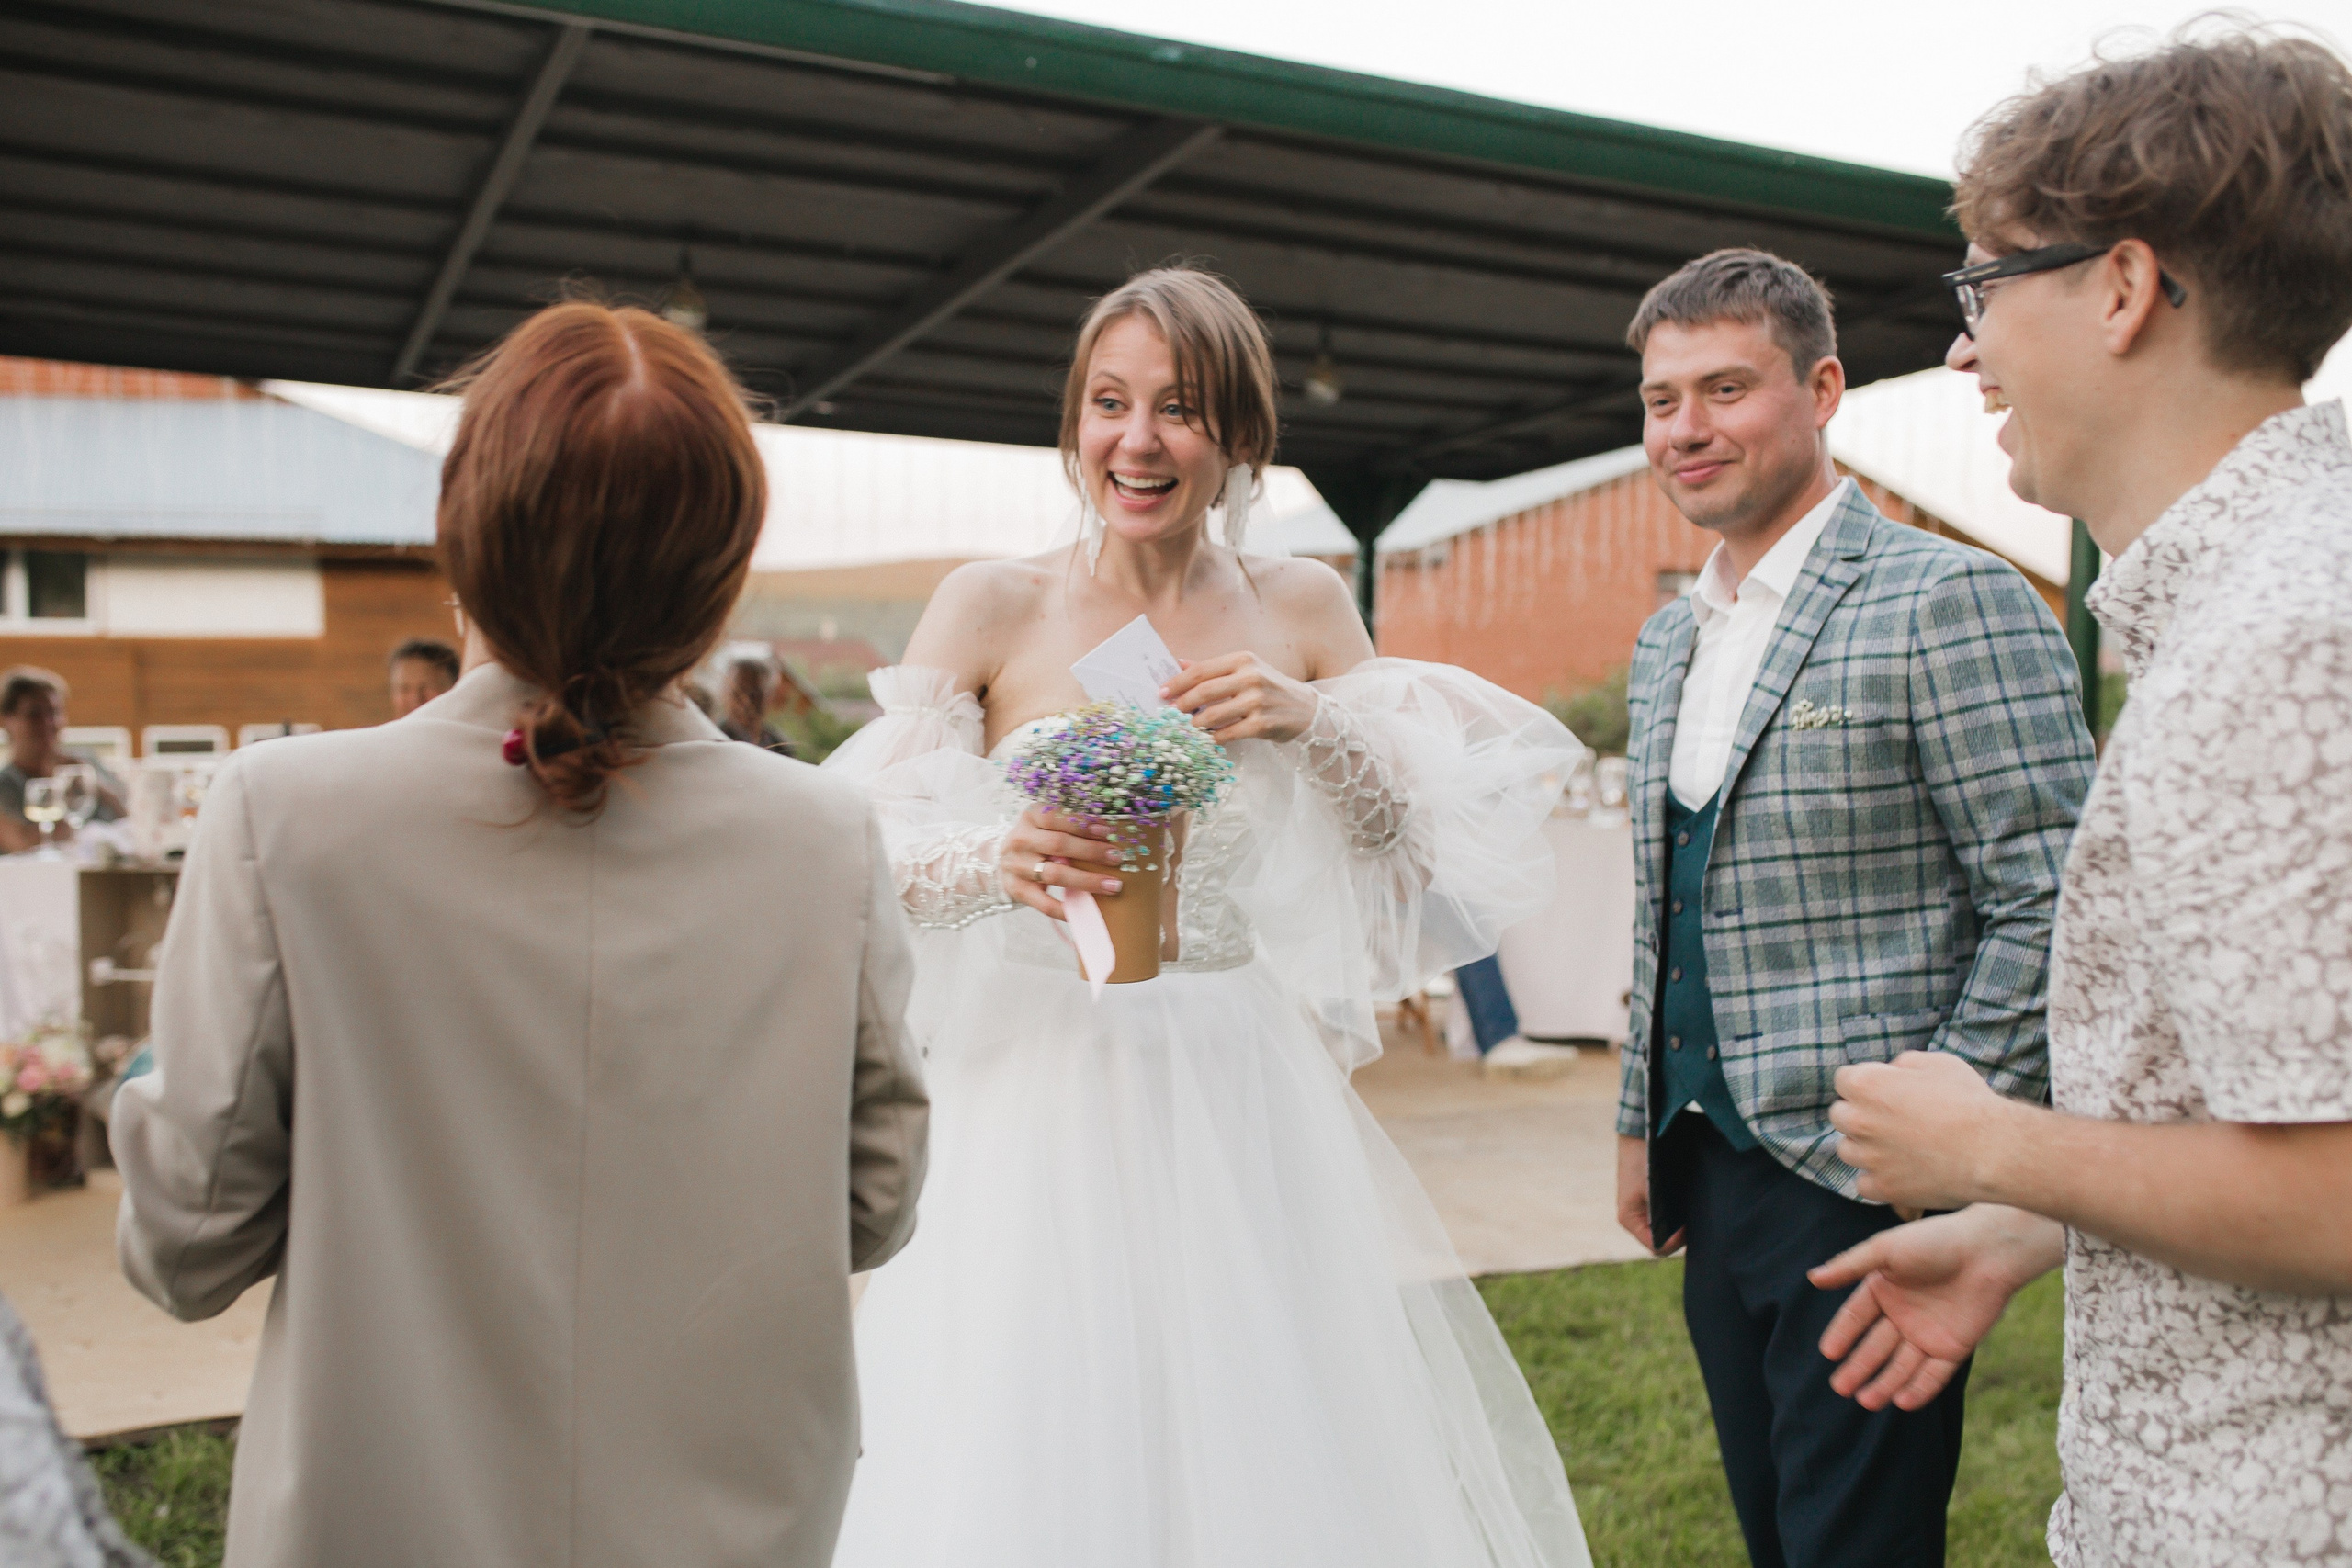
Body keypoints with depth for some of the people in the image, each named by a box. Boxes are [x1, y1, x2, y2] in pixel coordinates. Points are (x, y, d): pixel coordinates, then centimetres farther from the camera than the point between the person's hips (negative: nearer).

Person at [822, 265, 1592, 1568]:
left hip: (1247, 1103, 2)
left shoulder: (1301, 609, 4)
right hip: (1045, 1093, -1)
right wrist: (997, 861, -27)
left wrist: (1311, 720, -11)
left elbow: (1428, 841, 4)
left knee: (1275, 1455, 8)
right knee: (1040, 1457, 5)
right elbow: (868, 863, -7)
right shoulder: (991, 606, -3)